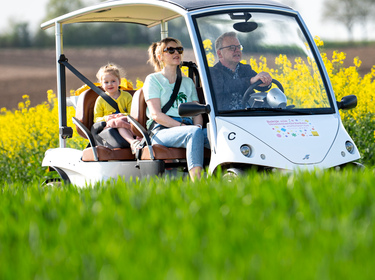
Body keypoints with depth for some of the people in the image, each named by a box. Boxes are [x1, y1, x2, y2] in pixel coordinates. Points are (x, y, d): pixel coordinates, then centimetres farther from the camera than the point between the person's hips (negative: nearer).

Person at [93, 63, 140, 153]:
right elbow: (96, 119, 9)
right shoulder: (100, 100, 13)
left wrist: (125, 115, -14)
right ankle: (132, 142, -58)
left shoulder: (127, 96, 14)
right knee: (119, 123, -36)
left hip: (127, 123, 1)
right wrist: (105, 118, -12)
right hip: (108, 126, -1)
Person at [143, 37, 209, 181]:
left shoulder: (188, 82, 27)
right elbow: (156, 114, -4)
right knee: (194, 132, -38)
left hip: (186, 129, 5)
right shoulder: (153, 80, 9)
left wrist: (198, 125, -6)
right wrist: (182, 126, -15)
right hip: (162, 131, -5)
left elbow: (197, 112, 18)